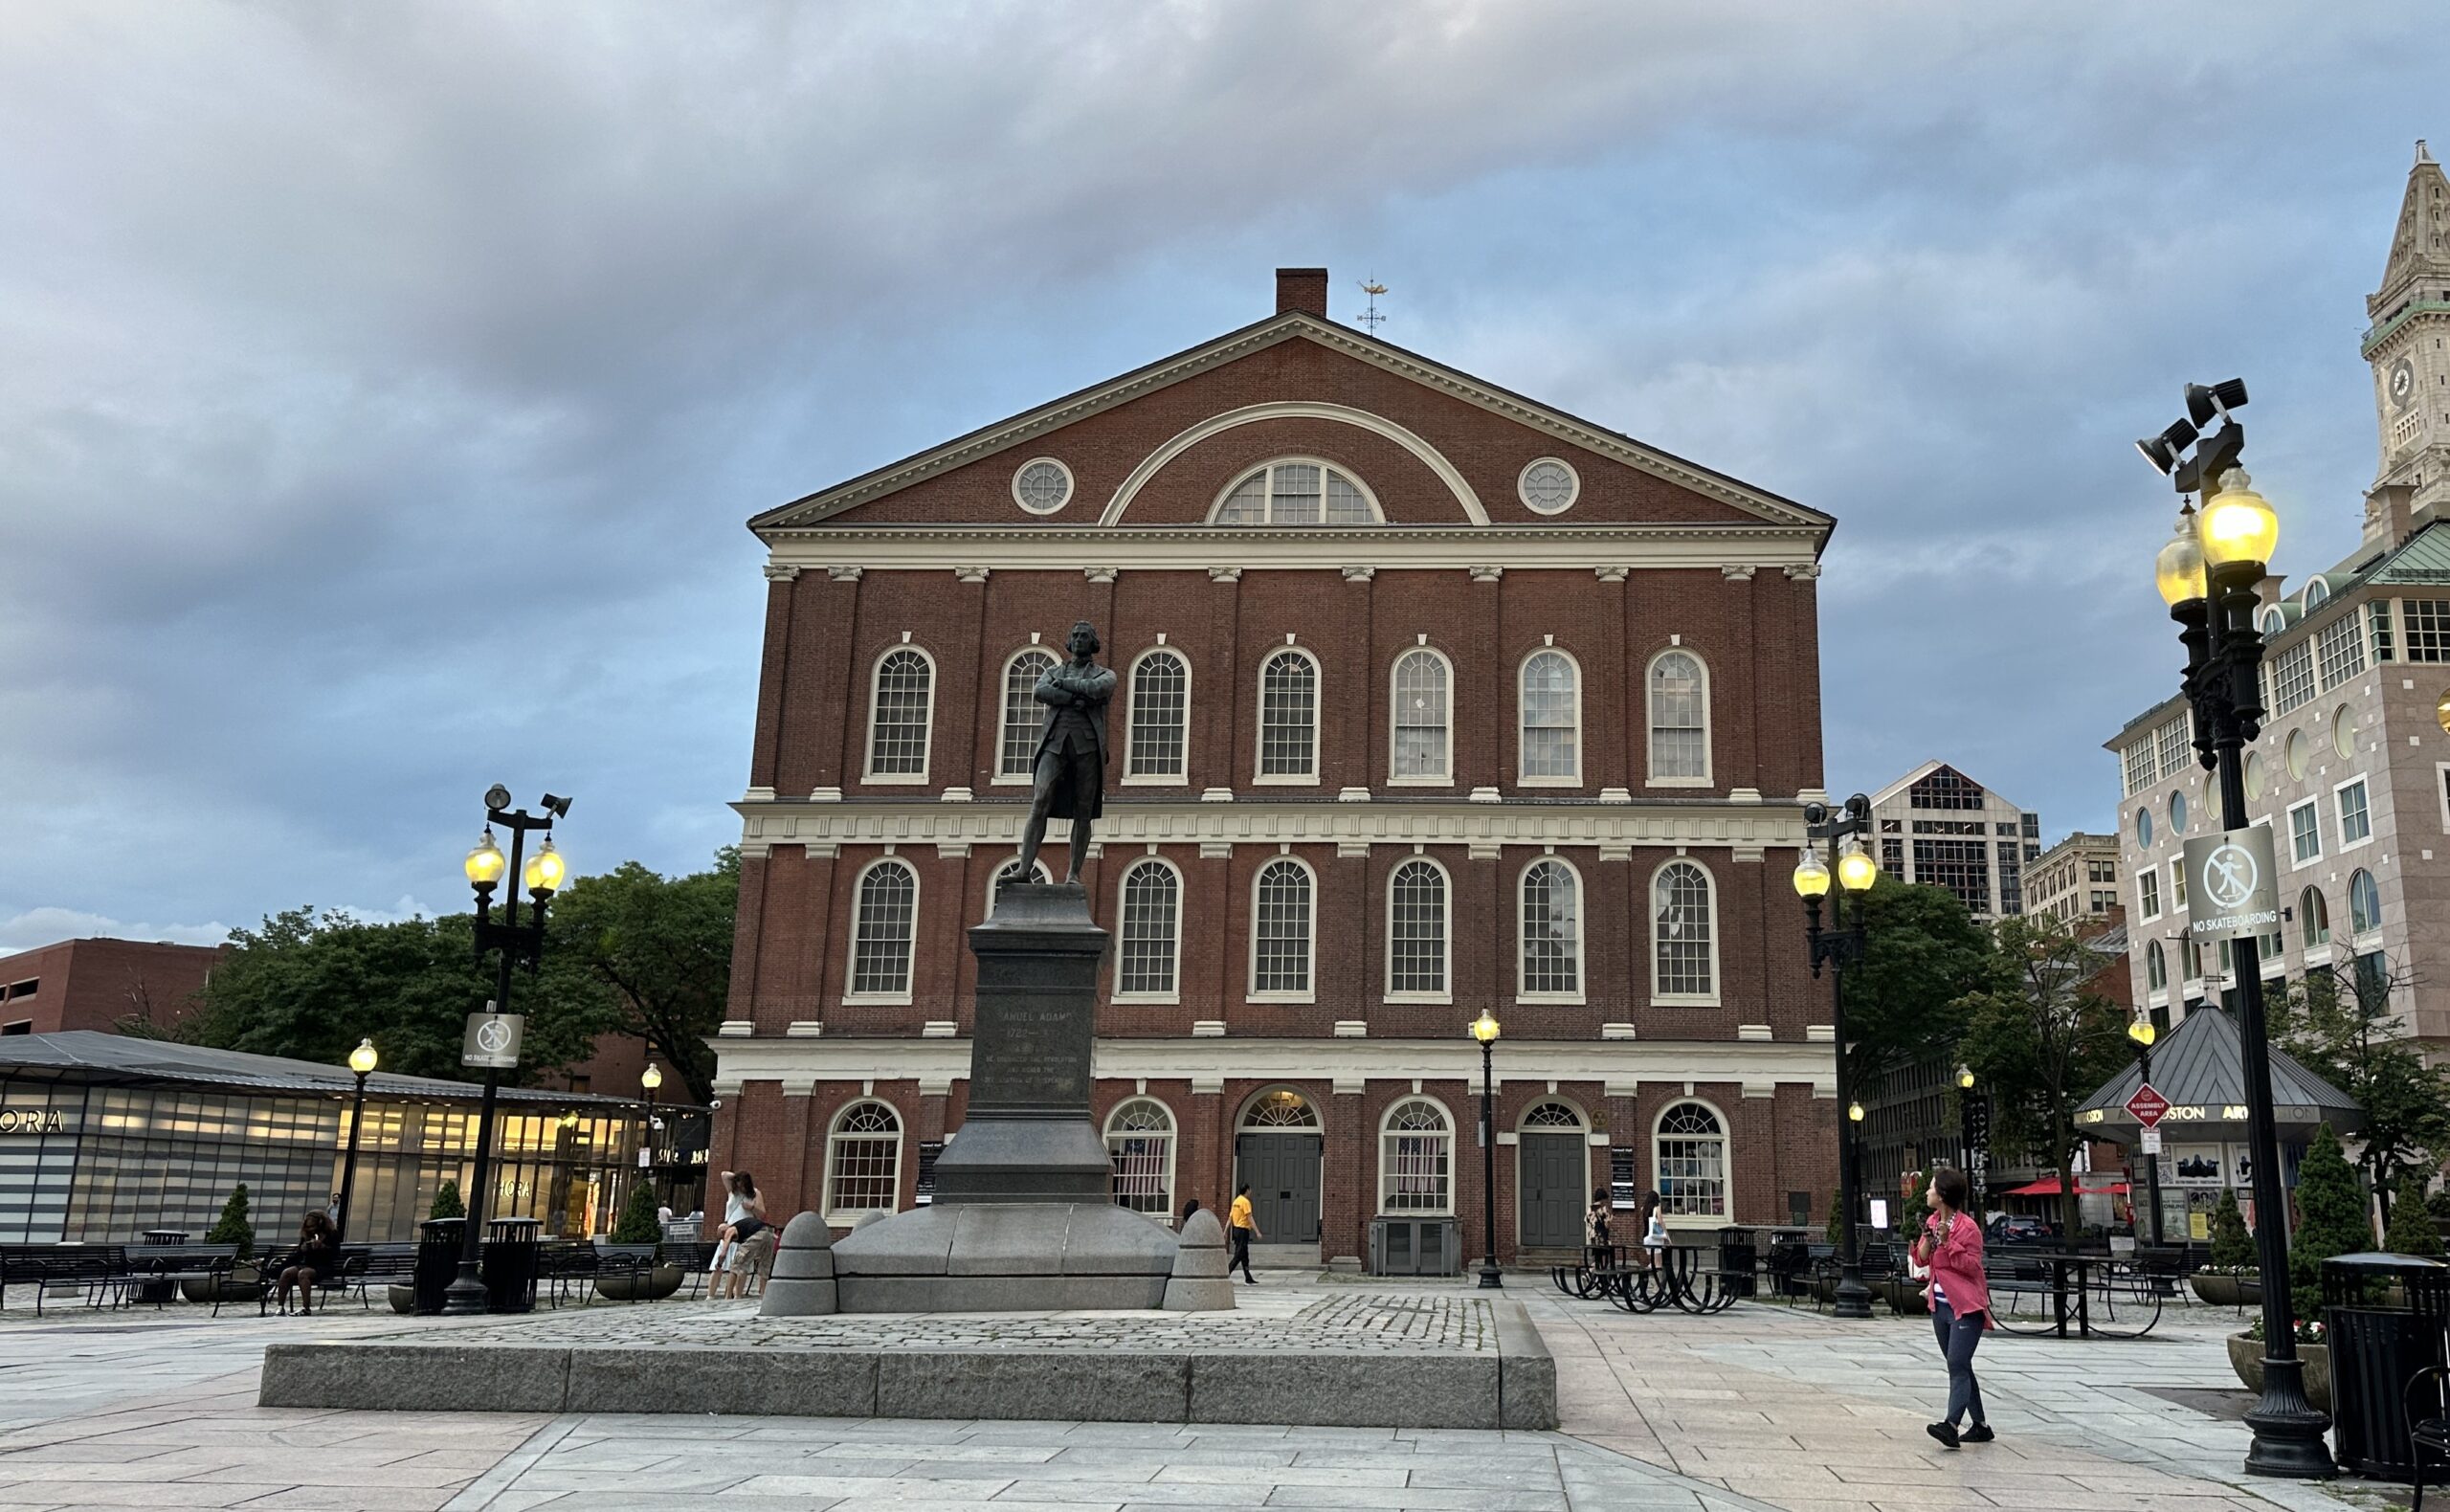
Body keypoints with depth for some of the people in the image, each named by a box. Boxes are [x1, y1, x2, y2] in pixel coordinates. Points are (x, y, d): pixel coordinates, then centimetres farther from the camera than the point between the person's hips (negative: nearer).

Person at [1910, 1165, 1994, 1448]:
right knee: (1960, 1368, 13)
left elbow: (1972, 1265, -16)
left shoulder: (1968, 1227, -13)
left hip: (1966, 1308, -9)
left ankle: (1951, 1425, -26)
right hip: (1941, 1306, 9)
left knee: (1957, 1366, -17)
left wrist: (1948, 1242, -23)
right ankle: (1980, 1426, 22)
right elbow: (1921, 1259, 9)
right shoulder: (1932, 1222, 11)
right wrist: (1928, 1239, -9)